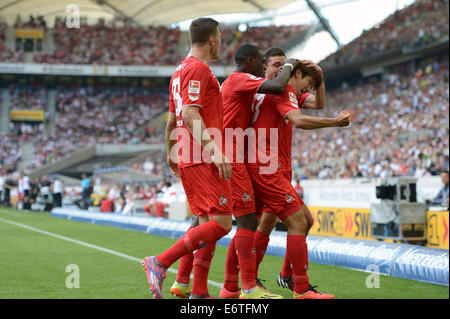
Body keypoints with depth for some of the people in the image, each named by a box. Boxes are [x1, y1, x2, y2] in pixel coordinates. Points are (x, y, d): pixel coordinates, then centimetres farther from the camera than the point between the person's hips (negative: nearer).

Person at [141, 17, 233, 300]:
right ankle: (160, 263, -16)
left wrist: (171, 155, 34)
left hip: (188, 159, 10)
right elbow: (191, 114, -20)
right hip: (203, 160, -10)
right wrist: (215, 150, -26)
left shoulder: (181, 71, 20)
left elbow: (172, 119, 25)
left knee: (207, 222, 10)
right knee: (221, 223, -13)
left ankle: (199, 292, 8)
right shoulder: (198, 69, -10)